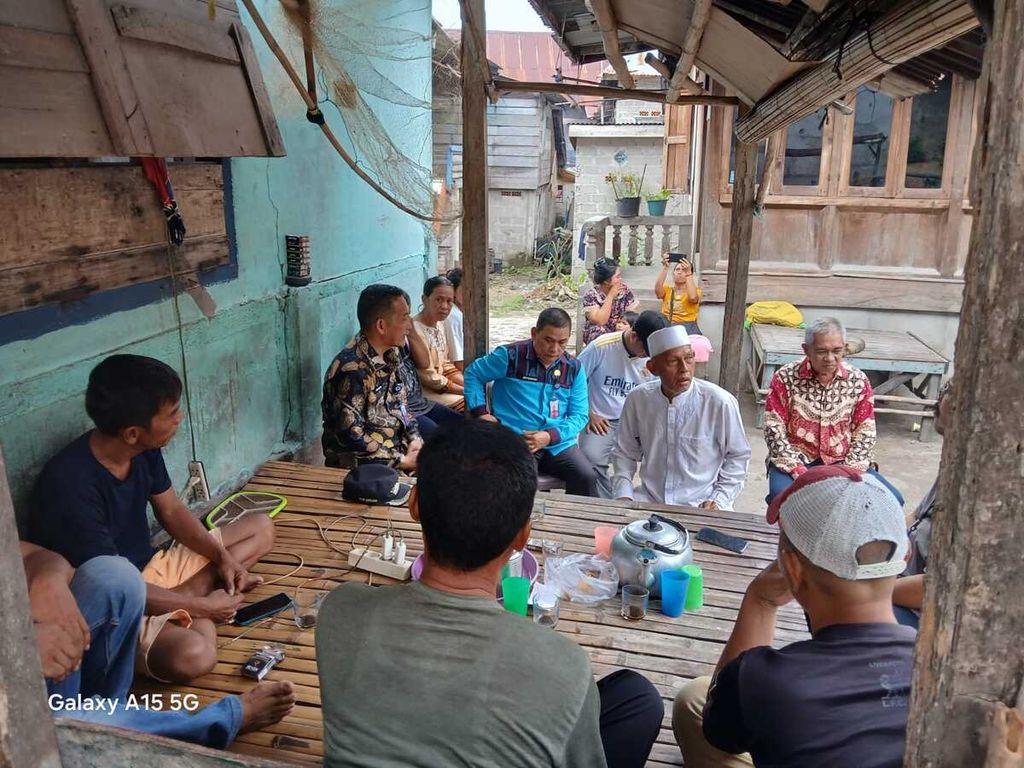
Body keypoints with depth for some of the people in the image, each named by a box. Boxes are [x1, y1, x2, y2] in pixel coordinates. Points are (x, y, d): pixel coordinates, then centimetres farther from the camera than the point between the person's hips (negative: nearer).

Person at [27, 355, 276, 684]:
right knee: (193, 655, -39)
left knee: (261, 528, 7)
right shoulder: (72, 488, -30)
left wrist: (222, 556, -7)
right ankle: (198, 597, -8)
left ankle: (187, 592, -7)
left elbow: (172, 512, 8)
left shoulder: (143, 449, -7)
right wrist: (201, 606, -19)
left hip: (149, 570, 8)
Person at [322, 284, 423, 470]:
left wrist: (414, 440, 0)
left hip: (398, 450, 8)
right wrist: (402, 461, -17)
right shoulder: (352, 370, -21)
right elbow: (350, 436, -22)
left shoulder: (392, 354, 6)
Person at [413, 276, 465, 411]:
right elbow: (430, 379, -21)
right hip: (425, 391, -9)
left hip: (441, 381, 9)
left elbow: (445, 365, 10)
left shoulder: (439, 323, 4)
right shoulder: (417, 331, -23)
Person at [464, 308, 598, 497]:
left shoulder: (574, 369, 9)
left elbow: (579, 415, 6)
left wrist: (549, 436, -11)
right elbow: (473, 373, 11)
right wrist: (481, 412, -2)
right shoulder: (510, 356, -1)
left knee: (587, 478, -21)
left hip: (558, 443, 3)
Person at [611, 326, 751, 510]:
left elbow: (738, 456, 1)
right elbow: (624, 453, 10)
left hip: (701, 507, -2)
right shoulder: (637, 399, -4)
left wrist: (719, 500, -7)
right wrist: (624, 495, -2)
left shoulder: (721, 403, -13)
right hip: (648, 500, 2)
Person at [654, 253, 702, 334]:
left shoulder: (695, 290, 11)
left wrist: (688, 272, -16)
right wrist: (665, 267, -15)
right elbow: (657, 289, -8)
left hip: (687, 325, -2)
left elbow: (692, 297, -15)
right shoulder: (667, 288, 17)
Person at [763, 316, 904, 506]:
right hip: (796, 461, -3)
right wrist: (799, 472, -18)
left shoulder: (858, 380, 2)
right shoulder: (785, 378, -7)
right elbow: (774, 430, -8)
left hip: (841, 462, 3)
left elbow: (865, 432, 4)